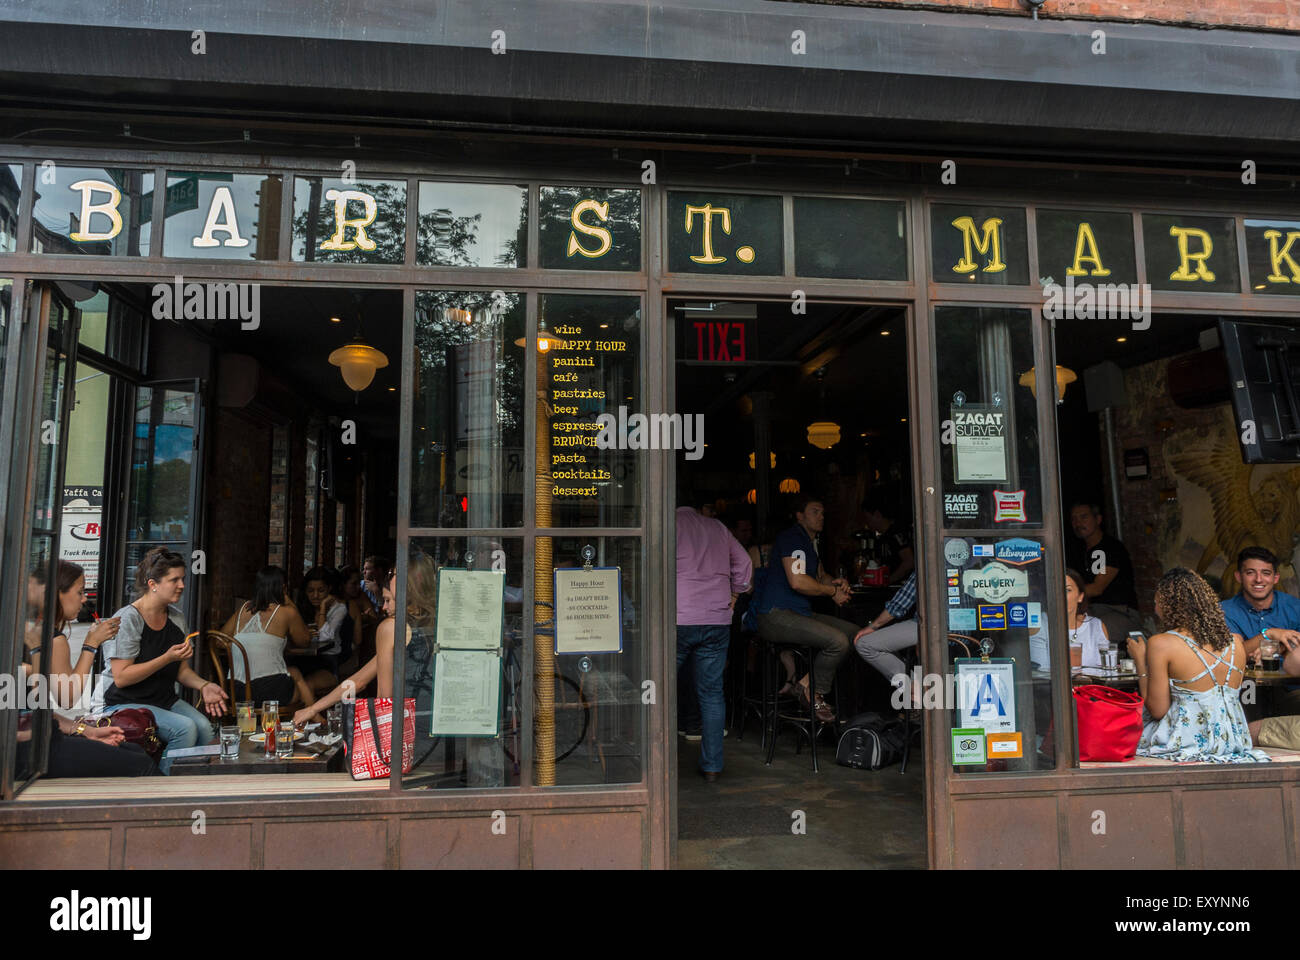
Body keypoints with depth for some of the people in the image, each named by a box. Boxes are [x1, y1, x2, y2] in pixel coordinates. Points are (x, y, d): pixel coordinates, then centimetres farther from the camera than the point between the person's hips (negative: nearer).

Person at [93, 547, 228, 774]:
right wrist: (167, 658, -26)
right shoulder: (127, 619, -13)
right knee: (185, 728, -27)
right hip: (124, 703, -6)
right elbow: (121, 678, -18)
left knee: (204, 727, -21)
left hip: (165, 700, 6)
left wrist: (203, 686, -8)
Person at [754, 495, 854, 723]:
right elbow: (797, 581, -21)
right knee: (838, 641, -25)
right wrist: (833, 591, -7)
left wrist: (836, 582, 7)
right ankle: (815, 693, -4)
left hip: (802, 614, 10)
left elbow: (820, 576, 32)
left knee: (856, 633, 4)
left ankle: (808, 682, 1)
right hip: (776, 616, -10)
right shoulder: (790, 537, -10)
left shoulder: (810, 543, 22)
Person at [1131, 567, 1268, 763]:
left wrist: (1140, 661, 1)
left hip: (1189, 740, -6)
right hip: (1232, 741, 7)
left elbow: (1158, 710, -9)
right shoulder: (1235, 642, 4)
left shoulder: (1161, 644, -12)